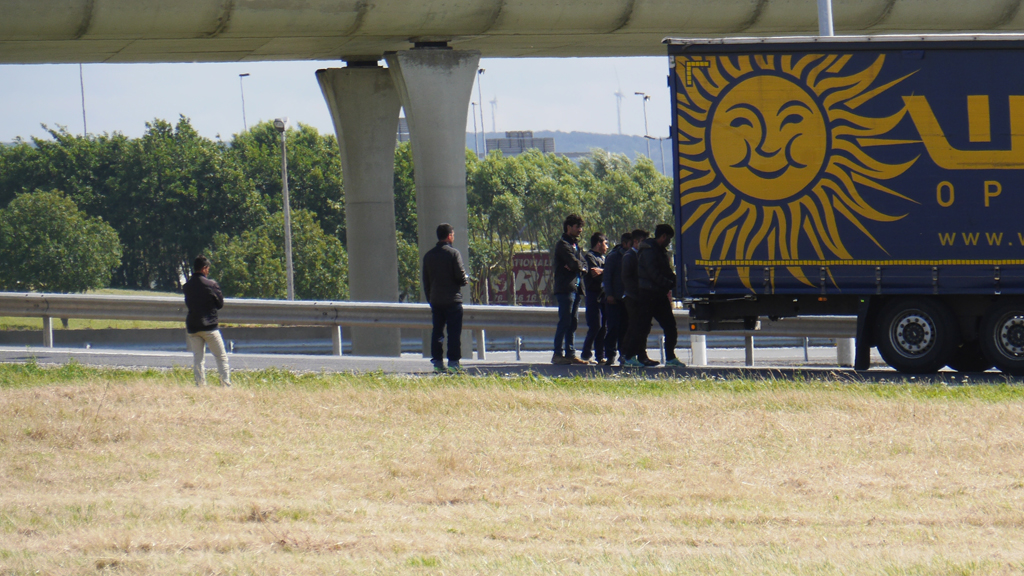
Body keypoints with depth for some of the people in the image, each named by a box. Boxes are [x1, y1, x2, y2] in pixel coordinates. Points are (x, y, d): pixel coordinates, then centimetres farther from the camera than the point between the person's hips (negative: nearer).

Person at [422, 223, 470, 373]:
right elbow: (461, 276, -12)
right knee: (454, 332, -2)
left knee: (437, 331, 9)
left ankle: (437, 362, 7)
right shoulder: (453, 253, -8)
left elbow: (426, 281, 14)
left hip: (435, 300, 5)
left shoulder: (428, 255, 10)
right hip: (452, 299, -5)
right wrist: (466, 280, 11)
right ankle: (453, 362, -6)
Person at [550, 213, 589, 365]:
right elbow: (575, 263, -18)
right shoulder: (562, 244, -8)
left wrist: (578, 267, -8)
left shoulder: (575, 245, 22)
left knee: (573, 322, 8)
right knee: (565, 322, -12)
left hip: (575, 288, 9)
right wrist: (581, 266, 4)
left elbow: (584, 265, 14)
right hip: (565, 288, -9)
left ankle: (570, 354, 11)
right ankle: (558, 354, -12)